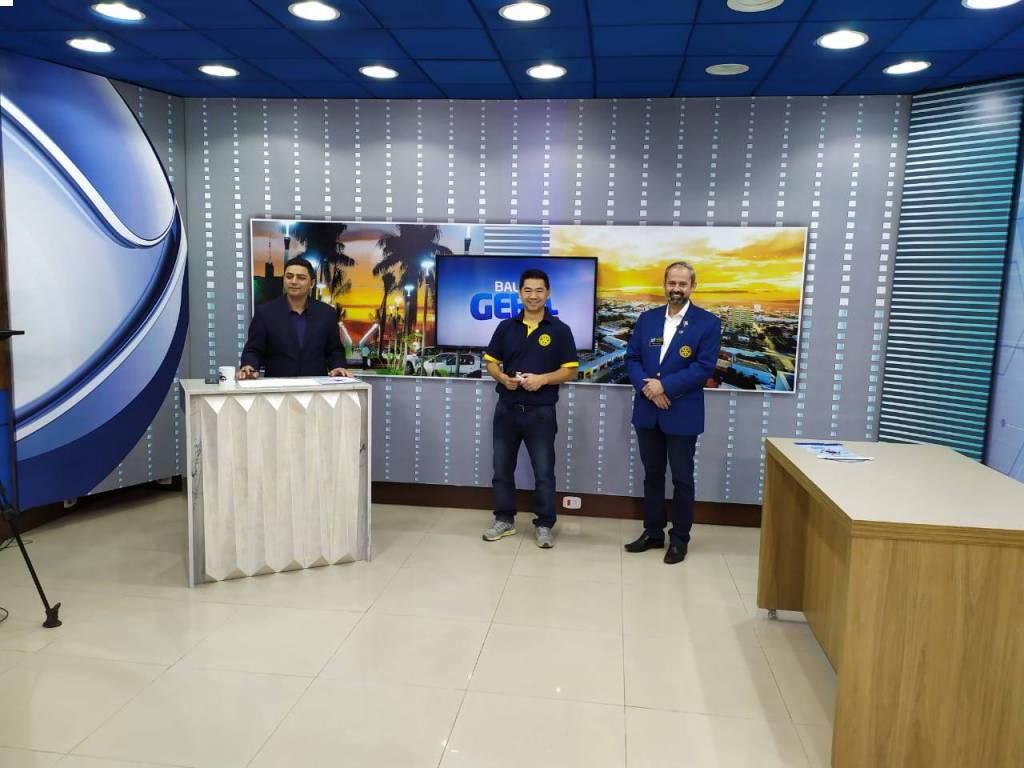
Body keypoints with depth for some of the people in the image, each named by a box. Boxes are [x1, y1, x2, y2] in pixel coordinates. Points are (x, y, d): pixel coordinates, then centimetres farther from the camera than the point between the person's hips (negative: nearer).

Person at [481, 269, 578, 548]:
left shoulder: (560, 330, -3)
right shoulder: (506, 327, 5)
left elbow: (570, 370, -4)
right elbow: (491, 362, 9)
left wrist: (542, 379, -19)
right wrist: (503, 378, -12)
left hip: (541, 412, -3)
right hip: (507, 409, 3)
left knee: (544, 472, 3)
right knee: (502, 469, 11)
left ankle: (544, 525, 18)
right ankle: (504, 520, 26)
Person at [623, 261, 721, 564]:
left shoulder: (708, 322, -5)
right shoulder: (647, 318, 7)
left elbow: (704, 367, -13)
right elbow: (631, 358, 5)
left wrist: (664, 385, -18)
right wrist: (647, 386, -13)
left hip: (682, 414, -4)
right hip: (647, 411, 4)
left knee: (682, 478, 6)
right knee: (652, 474, 14)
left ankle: (679, 539, 21)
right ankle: (653, 532, 27)